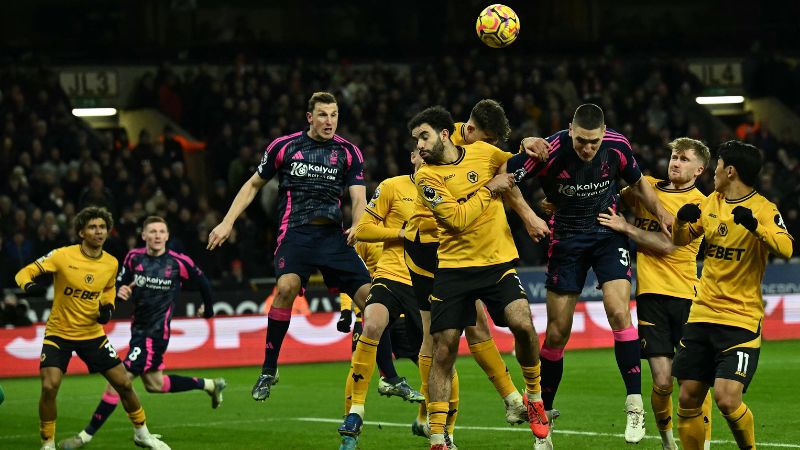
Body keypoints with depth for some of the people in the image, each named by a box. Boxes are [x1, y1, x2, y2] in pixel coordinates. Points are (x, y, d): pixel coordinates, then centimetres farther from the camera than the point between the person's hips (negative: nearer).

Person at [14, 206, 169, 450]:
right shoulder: (63, 256, -17)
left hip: (93, 334, 4)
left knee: (124, 383, 2)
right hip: (59, 333, -4)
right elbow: (24, 273, -13)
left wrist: (107, 307, -1)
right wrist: (29, 285, -36)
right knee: (49, 387, -20)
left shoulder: (111, 263, -3)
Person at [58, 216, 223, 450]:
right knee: (154, 384, 20)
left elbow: (202, 281, 4)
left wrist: (208, 307, 19)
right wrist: (121, 291, -14)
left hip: (156, 332, -7)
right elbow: (120, 283, 11)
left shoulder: (179, 262, -13)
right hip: (139, 327, 7)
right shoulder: (134, 257, 0)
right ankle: (210, 385, 39)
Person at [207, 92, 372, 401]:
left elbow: (358, 197, 2)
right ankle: (269, 369, -17)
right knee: (287, 285, -30)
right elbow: (253, 185, 17)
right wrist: (227, 222, 9)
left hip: (334, 235, 2)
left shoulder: (349, 152, 9)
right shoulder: (284, 147, 6)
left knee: (369, 295, -9)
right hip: (295, 232, -2)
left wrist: (358, 225, -20)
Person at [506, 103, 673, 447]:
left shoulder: (617, 147, -13)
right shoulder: (550, 152, -22)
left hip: (609, 234, 1)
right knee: (557, 332, 0)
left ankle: (635, 405, -14)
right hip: (566, 240, -1)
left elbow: (638, 184, 8)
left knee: (619, 313, -20)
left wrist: (660, 212, -5)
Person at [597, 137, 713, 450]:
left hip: (686, 296, -2)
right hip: (651, 294, 2)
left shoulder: (699, 204, -3)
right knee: (663, 382, -5)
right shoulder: (646, 187, 10)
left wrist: (625, 227, -13)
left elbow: (667, 244, -13)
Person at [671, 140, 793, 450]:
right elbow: (680, 239, 22)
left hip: (741, 320, -6)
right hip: (702, 315, 6)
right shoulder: (711, 203, 10)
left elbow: (785, 249, -25)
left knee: (727, 399, -17)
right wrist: (682, 219, 0)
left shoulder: (763, 209, -9)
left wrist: (755, 225, -40)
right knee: (688, 399, 5)